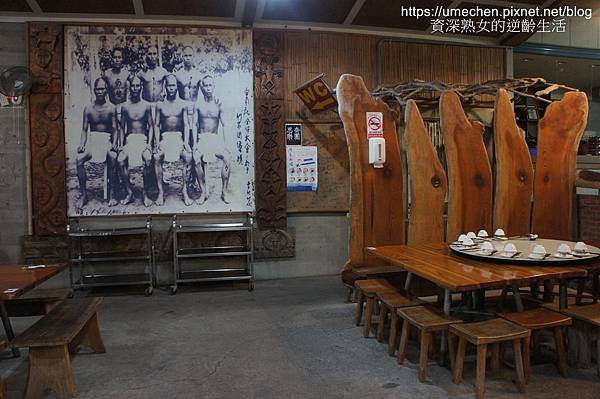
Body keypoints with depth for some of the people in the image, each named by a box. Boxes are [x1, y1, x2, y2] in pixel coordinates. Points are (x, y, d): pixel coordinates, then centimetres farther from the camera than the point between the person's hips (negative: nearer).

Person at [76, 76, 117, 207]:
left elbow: (115, 129, 3)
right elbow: (84, 129, 10)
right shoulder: (88, 108, 9)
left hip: (106, 140, -2)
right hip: (92, 139, 2)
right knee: (79, 159, -27)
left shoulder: (111, 108, 5)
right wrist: (82, 144, -6)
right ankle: (84, 194, -18)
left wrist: (114, 143, -14)